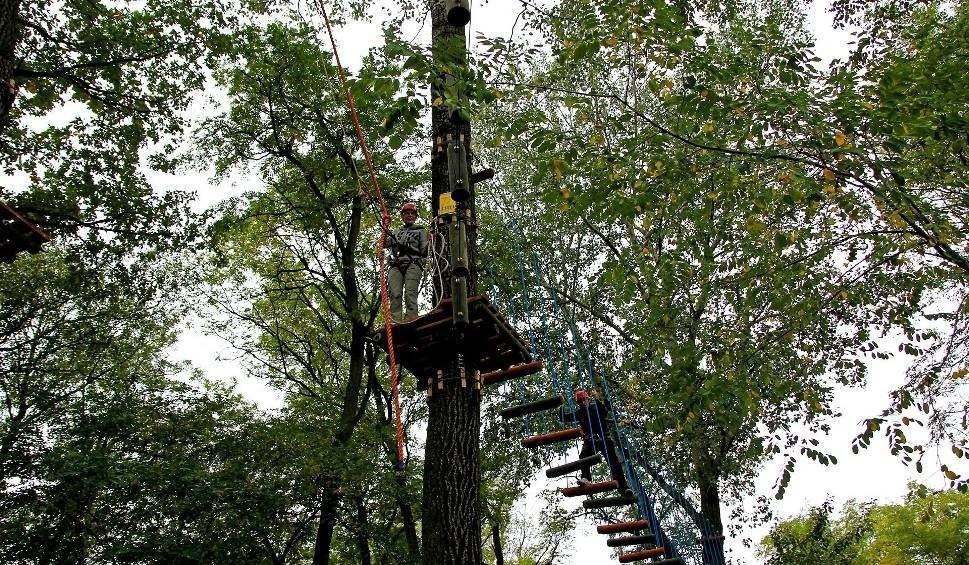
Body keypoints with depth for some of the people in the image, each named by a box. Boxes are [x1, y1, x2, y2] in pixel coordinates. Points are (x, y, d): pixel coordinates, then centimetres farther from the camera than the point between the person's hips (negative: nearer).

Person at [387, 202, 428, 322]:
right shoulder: (397, 232, 32)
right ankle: (395, 321, -22)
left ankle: (411, 319, -31)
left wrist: (429, 242, -10)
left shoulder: (420, 231, 20)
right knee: (395, 294, -14)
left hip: (413, 264, -3)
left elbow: (424, 252, 10)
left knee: (410, 293, -21)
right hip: (396, 265, 3)